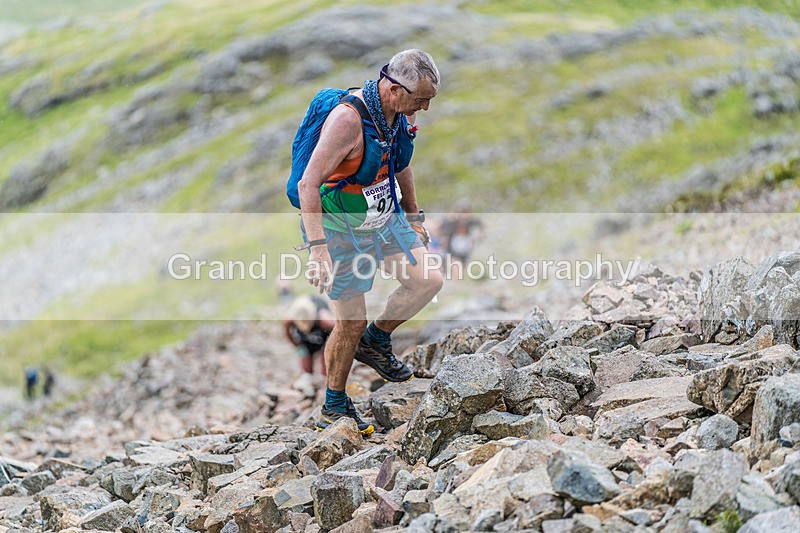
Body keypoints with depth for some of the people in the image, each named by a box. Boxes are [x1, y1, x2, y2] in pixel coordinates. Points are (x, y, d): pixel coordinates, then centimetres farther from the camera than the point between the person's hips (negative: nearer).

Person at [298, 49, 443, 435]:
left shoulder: (403, 112, -4)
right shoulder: (348, 119, -30)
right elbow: (308, 185, -31)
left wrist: (413, 215, 23)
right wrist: (318, 249, -36)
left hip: (386, 219, 7)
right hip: (340, 229, -7)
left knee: (428, 281, -7)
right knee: (351, 323, -1)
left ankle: (375, 342, 18)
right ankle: (334, 406, 21)